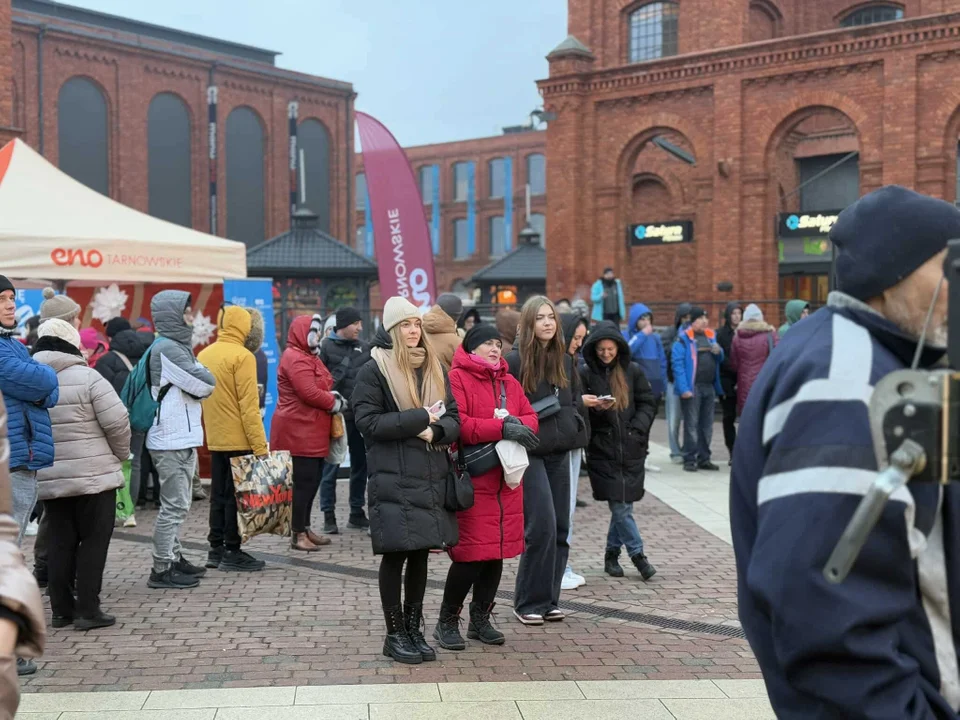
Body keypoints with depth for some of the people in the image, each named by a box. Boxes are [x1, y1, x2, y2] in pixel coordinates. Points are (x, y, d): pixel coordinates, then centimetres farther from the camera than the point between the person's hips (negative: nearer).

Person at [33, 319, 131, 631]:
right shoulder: (87, 377, -12)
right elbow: (117, 422, -14)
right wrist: (121, 455, 2)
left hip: (48, 479, 5)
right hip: (93, 476, -5)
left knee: (58, 543, 12)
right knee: (93, 541, 3)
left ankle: (62, 609, 16)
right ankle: (88, 610, 2)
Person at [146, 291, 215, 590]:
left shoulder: (177, 345, 17)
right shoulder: (167, 348, -15)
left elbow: (203, 388, 16)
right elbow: (206, 384, -17)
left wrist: (193, 383, -3)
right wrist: (197, 375, 1)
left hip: (182, 439, 10)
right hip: (172, 441, -10)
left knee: (178, 504, 17)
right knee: (174, 506, -6)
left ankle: (174, 559, 26)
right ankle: (162, 570, 0)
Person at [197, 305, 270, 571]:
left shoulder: (204, 355, 9)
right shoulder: (242, 356, -15)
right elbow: (249, 406, -18)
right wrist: (260, 446, -16)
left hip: (215, 439, 7)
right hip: (239, 440, -7)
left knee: (219, 494, 14)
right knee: (236, 495, 0)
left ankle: (216, 549, 19)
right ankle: (232, 552, 4)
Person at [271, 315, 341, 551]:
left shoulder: (308, 357, 20)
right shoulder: (295, 359, -14)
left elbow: (321, 388, 23)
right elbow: (309, 393, -22)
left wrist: (332, 397, 1)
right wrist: (334, 403, -7)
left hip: (311, 433, 10)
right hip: (298, 432, -10)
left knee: (312, 480, 13)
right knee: (303, 481, -7)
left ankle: (305, 528, 21)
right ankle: (298, 533, -1)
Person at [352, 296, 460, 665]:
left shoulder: (434, 368, 13)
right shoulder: (374, 370, -4)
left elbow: (453, 417, 10)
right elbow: (368, 421, -11)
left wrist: (435, 430, -12)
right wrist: (420, 419, -14)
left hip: (431, 475, 5)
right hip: (393, 478, -5)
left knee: (421, 552, 10)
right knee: (395, 553, 0)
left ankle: (414, 628, 23)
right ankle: (395, 634, 13)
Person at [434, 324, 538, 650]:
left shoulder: (509, 382, 16)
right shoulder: (457, 378, -7)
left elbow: (531, 417, 11)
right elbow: (458, 425, -19)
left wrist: (519, 424, -12)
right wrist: (502, 428, -22)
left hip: (506, 479, 7)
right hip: (472, 479, -7)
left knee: (497, 552, 11)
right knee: (471, 554, -8)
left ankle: (480, 619, 25)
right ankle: (447, 622, 8)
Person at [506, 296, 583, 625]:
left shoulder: (565, 360, 12)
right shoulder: (514, 361, -8)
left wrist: (574, 425, 8)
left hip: (559, 453, 7)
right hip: (529, 453, -7)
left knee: (560, 528, 8)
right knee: (541, 527, -11)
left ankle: (549, 599, 18)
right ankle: (529, 602, 3)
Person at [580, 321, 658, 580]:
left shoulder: (633, 371, 5)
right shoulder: (585, 374, -1)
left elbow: (648, 403, 8)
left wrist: (637, 429, -5)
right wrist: (595, 408, -20)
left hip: (631, 448, 2)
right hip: (602, 449, -2)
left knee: (622, 505, 5)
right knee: (620, 506, -6)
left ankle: (612, 554, 22)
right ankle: (637, 554, 5)